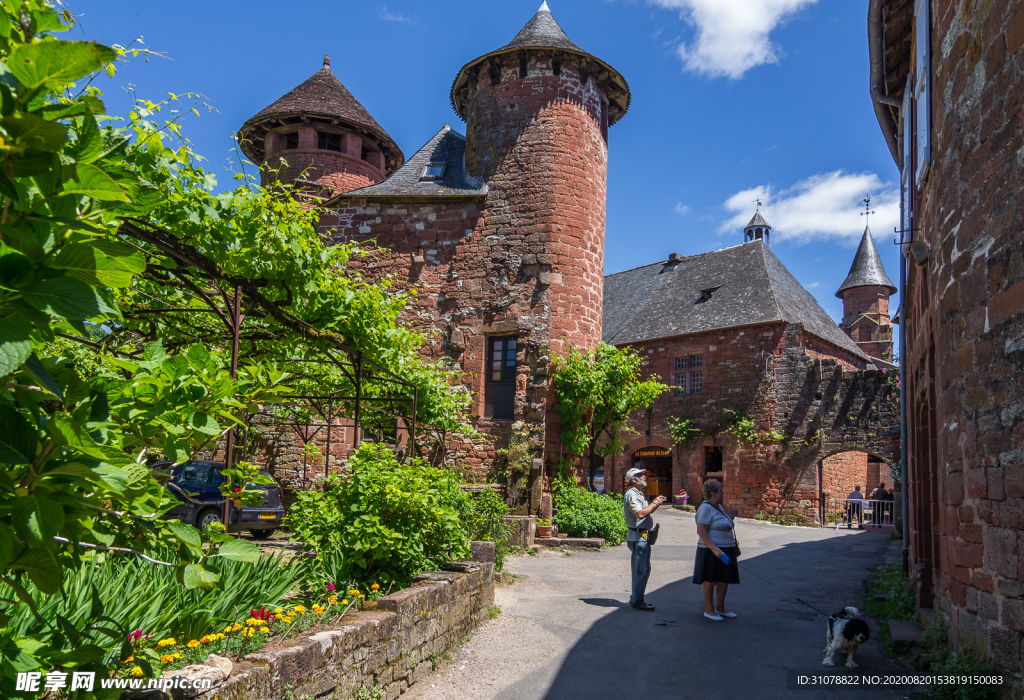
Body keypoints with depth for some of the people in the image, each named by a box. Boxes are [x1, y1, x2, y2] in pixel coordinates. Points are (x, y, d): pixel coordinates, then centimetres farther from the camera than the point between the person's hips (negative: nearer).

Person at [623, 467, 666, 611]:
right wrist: (654, 503, -15)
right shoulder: (631, 494, -14)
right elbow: (640, 514, -25)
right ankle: (636, 601, 0)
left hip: (643, 536, 11)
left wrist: (656, 504, 9)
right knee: (640, 570, -6)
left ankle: (636, 598, 23)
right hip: (637, 536, -11)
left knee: (645, 569, 15)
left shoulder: (639, 494, 20)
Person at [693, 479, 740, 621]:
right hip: (712, 551, -9)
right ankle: (709, 610, 12)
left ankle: (720, 608, 26)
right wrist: (715, 549, -28)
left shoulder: (718, 507, 13)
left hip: (725, 550, 9)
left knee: (724, 580, 14)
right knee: (710, 580, 1)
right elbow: (701, 531, -22)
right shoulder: (706, 508, -16)